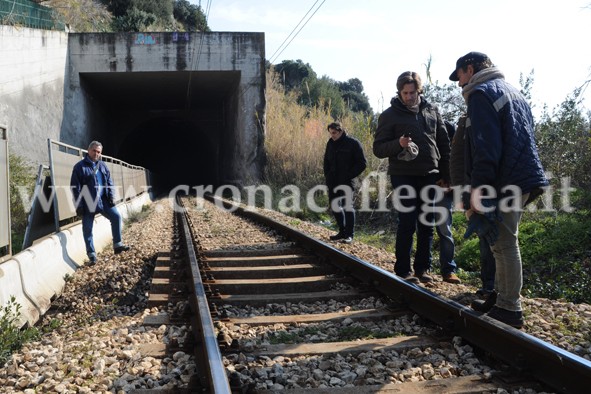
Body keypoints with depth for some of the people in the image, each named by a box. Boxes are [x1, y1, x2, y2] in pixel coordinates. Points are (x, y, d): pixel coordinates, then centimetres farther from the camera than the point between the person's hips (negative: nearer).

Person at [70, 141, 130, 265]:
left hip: (103, 201, 5)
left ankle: (117, 245, 5)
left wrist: (111, 196, -1)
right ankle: (91, 254, 10)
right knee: (87, 229, 1)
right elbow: (75, 187, -8)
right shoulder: (79, 167, -5)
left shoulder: (103, 165, 11)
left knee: (116, 216, -6)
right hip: (88, 203, -4)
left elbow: (109, 182, 13)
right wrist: (78, 205, -12)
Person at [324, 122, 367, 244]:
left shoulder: (353, 143, -9)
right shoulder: (330, 143, 8)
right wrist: (327, 176, 7)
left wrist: (349, 175, -14)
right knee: (334, 206, 10)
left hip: (346, 183, -6)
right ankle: (342, 231, 23)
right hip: (333, 182, 6)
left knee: (347, 206, -3)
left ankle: (349, 234, 5)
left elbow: (362, 163, -9)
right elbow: (326, 161, 20)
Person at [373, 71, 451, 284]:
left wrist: (446, 175, 11)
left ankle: (423, 268, 19)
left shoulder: (432, 111, 11)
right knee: (407, 224, -5)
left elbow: (444, 144, 16)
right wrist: (398, 144, -23)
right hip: (403, 176, -4)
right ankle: (403, 270, 4)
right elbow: (378, 148, -4)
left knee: (427, 225, 8)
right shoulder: (390, 115, -1)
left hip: (429, 176, 4)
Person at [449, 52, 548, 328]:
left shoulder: (481, 93, -6)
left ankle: (508, 310, 0)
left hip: (504, 183, -10)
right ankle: (503, 297, 23)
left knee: (504, 243, -5)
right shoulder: (512, 92, 24)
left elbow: (485, 148, -17)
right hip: (524, 178, 10)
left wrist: (477, 191, -18)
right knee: (505, 241, 15)